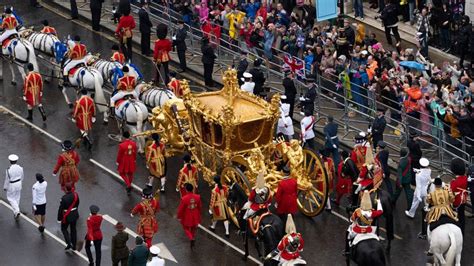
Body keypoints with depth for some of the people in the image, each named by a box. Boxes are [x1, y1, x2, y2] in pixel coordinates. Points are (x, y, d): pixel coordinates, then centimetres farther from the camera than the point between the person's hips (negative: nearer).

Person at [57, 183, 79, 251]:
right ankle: (74, 246, 29)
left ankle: (69, 244, 6)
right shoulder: (75, 195, -11)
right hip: (75, 214, 5)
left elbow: (61, 209, -19)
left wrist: (59, 218, -7)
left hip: (67, 216, -5)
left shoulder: (64, 198, -27)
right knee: (73, 229, 19)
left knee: (64, 229, 18)